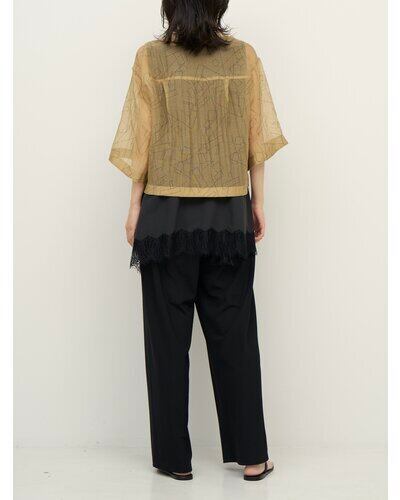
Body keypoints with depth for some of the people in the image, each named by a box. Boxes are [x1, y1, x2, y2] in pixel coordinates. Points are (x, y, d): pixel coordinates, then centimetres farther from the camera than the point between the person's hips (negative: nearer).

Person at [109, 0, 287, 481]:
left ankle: (175, 458, 14)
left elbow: (140, 139, -3)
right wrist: (258, 202, 10)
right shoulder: (243, 56, 0)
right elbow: (257, 138, 2)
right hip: (229, 215, 2)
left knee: (168, 335, 7)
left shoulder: (150, 58, -4)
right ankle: (250, 456, 14)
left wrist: (135, 207, 5)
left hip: (166, 213, -1)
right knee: (233, 333, 9)